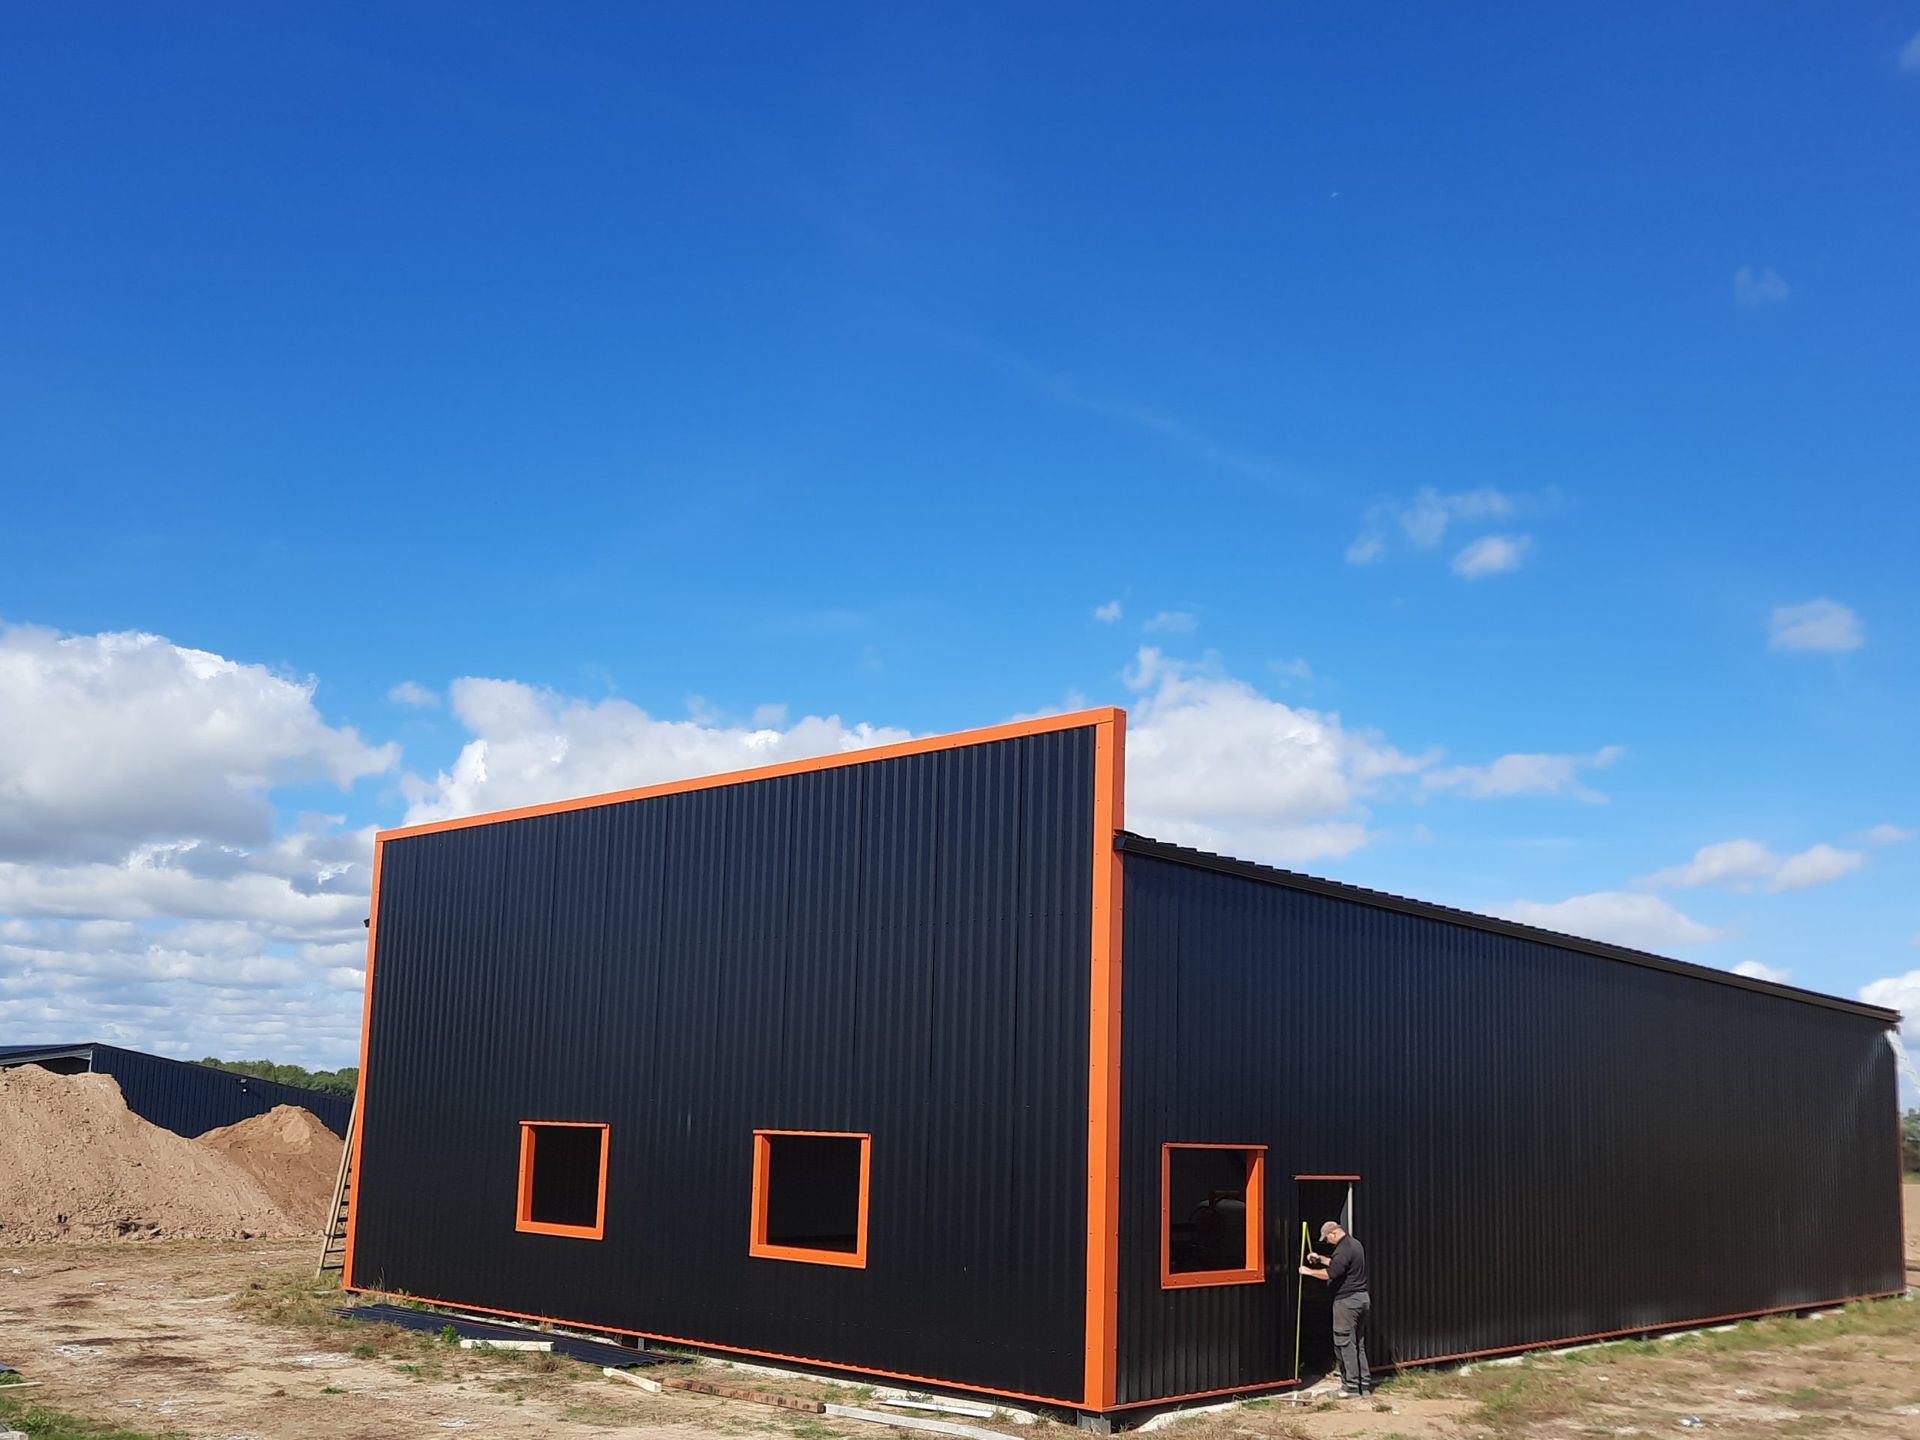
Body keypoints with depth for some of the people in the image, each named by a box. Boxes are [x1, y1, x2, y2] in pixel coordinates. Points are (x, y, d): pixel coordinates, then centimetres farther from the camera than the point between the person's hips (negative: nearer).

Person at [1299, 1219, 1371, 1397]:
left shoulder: (1343, 1249, -17)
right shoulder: (1354, 1244, 15)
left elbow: (1330, 1273, -28)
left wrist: (1309, 1271, -17)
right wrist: (1320, 1258, 23)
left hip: (1347, 1301, -10)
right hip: (1362, 1298, 10)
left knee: (1345, 1343, -4)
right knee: (1359, 1343, 13)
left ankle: (1351, 1386, -4)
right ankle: (1365, 1384, 15)